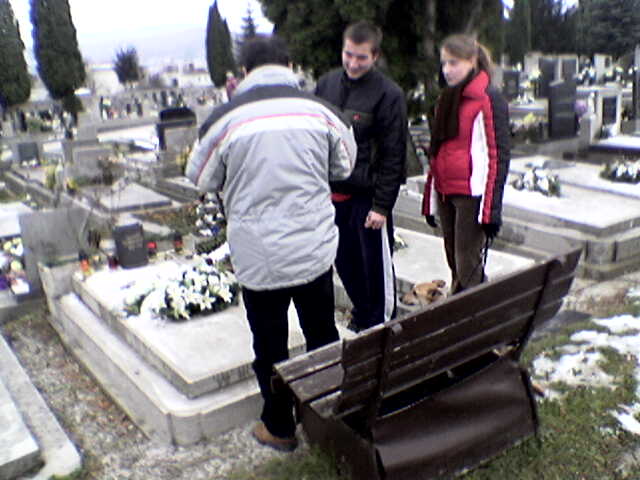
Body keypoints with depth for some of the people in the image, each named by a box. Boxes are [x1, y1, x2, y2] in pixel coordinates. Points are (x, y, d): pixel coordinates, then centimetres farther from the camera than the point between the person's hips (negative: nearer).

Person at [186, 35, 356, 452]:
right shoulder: (320, 110, -5)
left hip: (258, 256, -2)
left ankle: (280, 428, 30)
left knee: (270, 346, 14)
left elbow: (201, 179, 5)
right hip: (315, 248, 2)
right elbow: (344, 167, 11)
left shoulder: (226, 118, -10)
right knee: (323, 337, 20)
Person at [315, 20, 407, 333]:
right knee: (345, 261, 16)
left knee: (376, 263, 6)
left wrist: (382, 205, -14)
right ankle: (361, 315, 36)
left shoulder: (388, 95, -11)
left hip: (367, 195, -5)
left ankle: (383, 324, 25)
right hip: (332, 193, 5)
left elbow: (393, 155, -11)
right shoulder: (326, 84, 5)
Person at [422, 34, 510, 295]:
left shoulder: (489, 99, -8)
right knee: (455, 265, 13)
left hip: (472, 195, -7)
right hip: (445, 194, 7)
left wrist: (491, 209, -14)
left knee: (469, 271, -5)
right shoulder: (446, 99, 15)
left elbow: (498, 155, -10)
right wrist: (430, 200, 16)